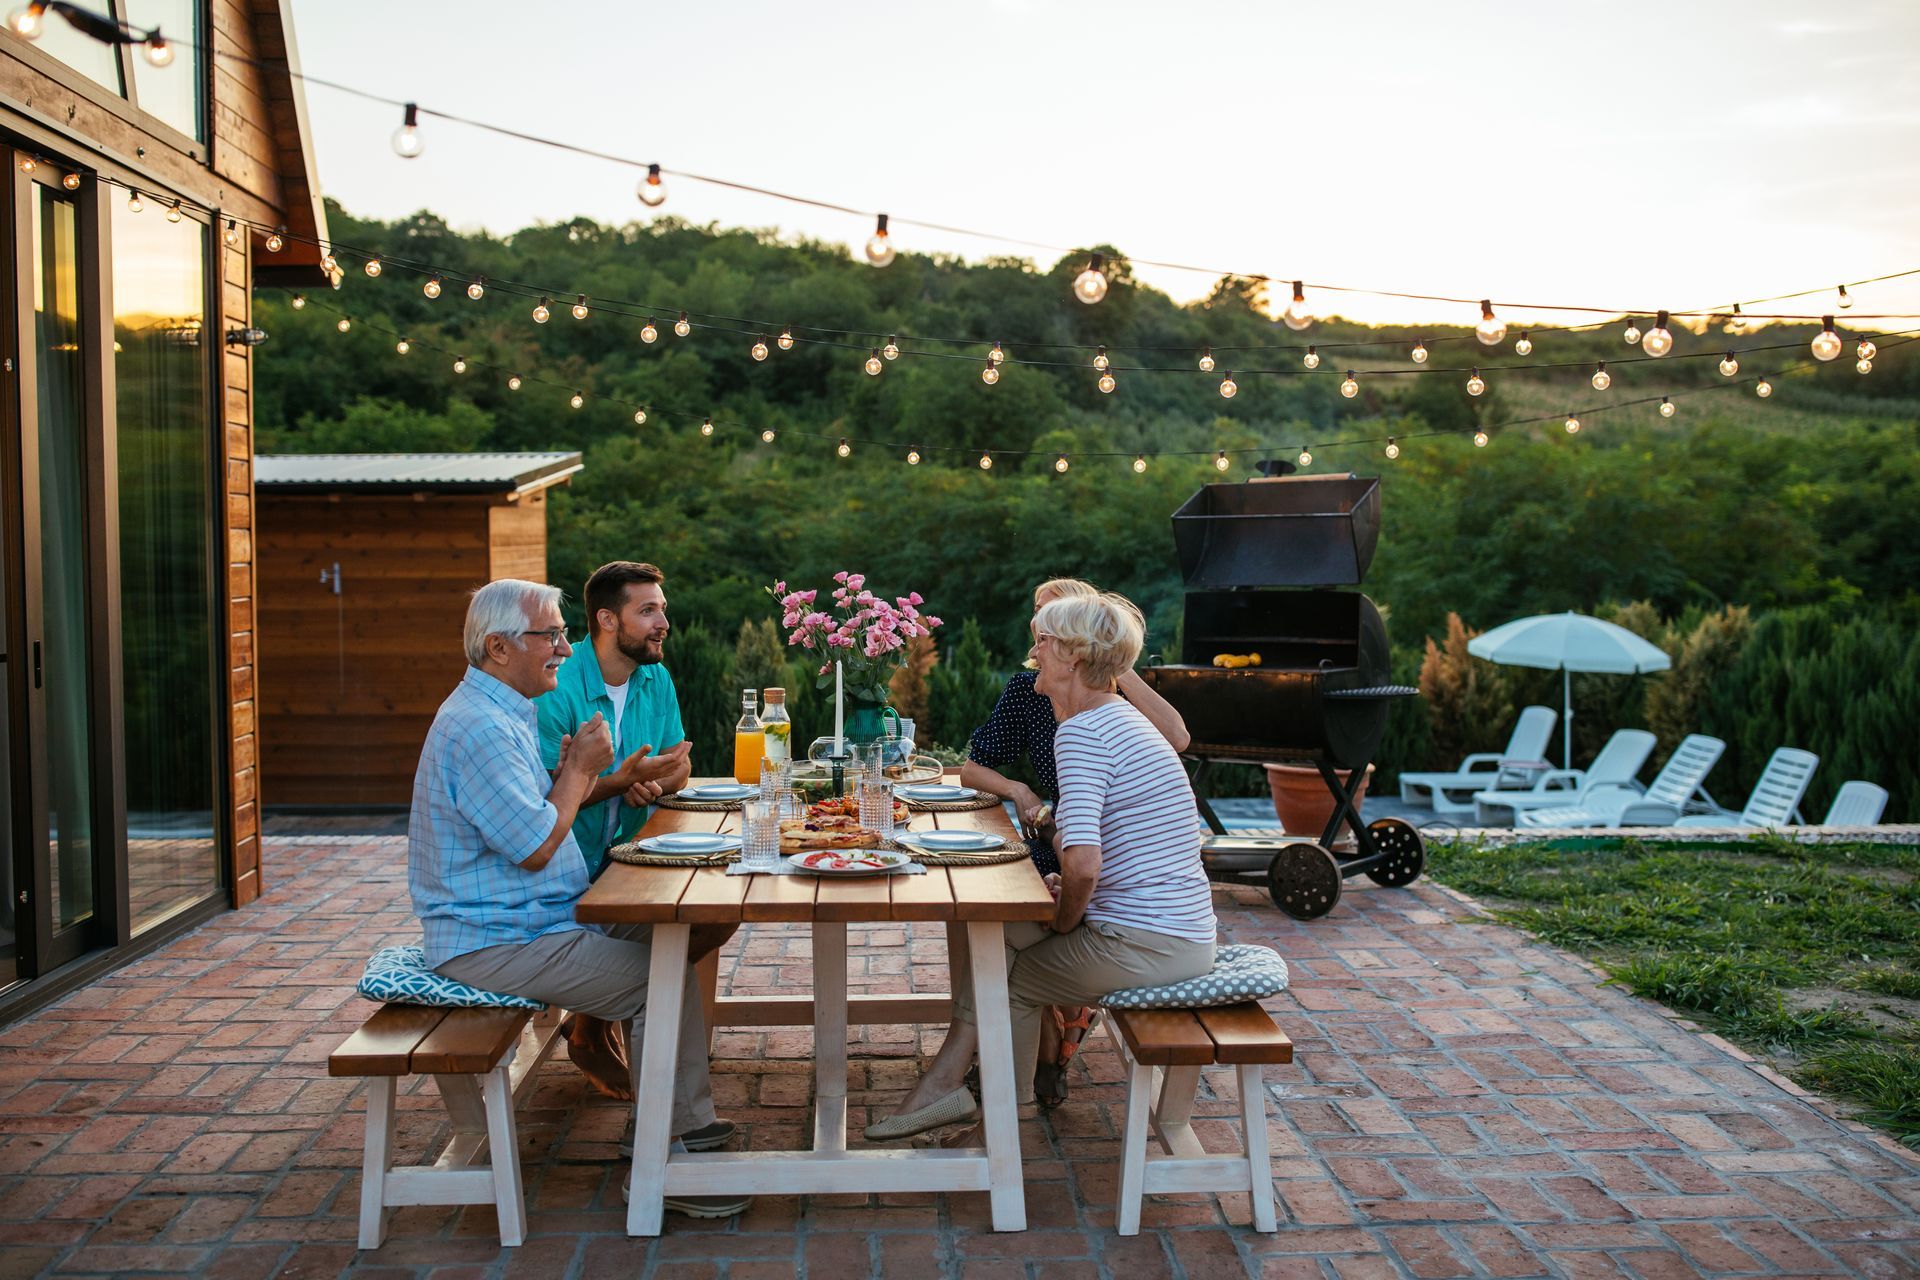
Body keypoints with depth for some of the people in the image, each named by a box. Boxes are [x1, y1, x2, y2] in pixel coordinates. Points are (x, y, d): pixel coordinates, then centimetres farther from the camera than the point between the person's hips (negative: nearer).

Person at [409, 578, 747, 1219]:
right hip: (493, 943, -11)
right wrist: (579, 769, -10)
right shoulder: (479, 727, -21)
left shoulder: (503, 713, 14)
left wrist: (574, 772, 3)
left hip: (537, 918, 11)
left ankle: (685, 1119, 15)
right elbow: (536, 848, -22)